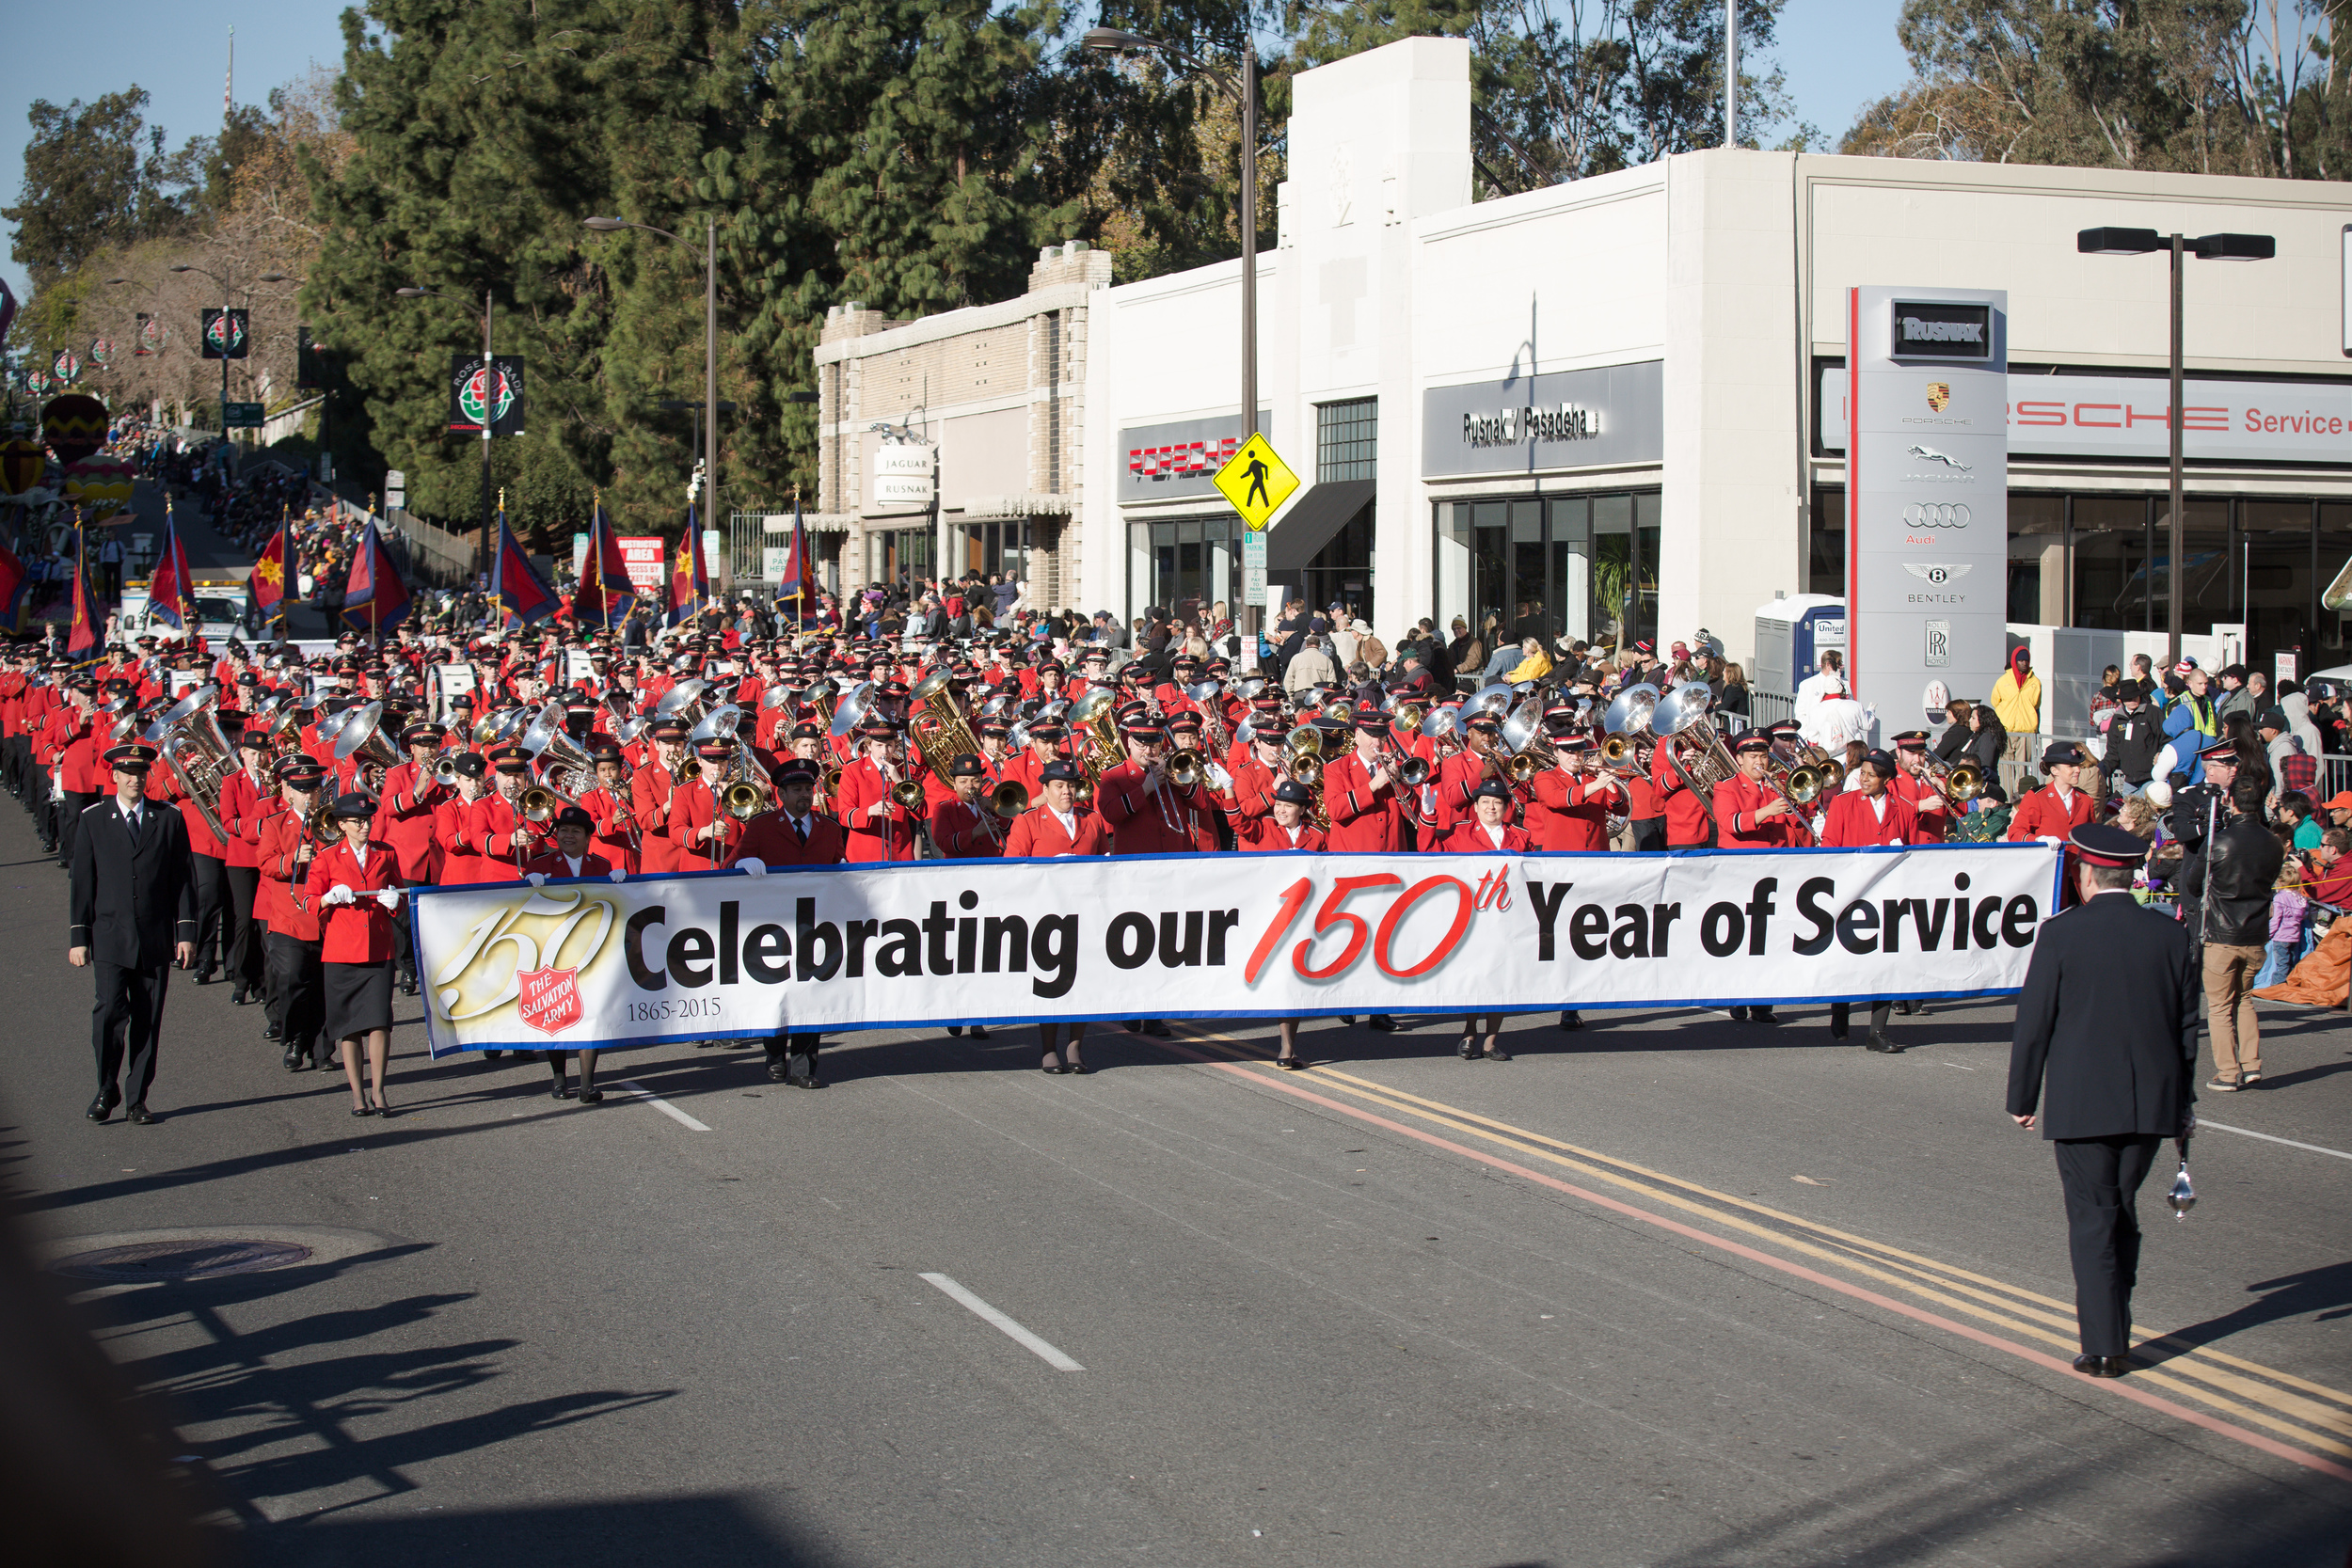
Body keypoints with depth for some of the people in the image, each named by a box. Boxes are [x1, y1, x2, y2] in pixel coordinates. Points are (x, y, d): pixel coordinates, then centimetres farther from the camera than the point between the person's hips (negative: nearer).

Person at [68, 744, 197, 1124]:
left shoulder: (169, 819, 7)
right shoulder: (92, 820, 5)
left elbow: (182, 879, 7)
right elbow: (82, 882, 5)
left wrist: (186, 932, 1)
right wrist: (78, 937, 1)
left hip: (156, 937, 1)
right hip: (109, 936, -1)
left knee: (148, 1019, 3)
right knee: (110, 1010, -13)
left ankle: (137, 1098, 13)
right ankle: (107, 1090, 5)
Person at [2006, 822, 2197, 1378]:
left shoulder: (2061, 934, -9)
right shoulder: (2171, 935, 1)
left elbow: (2032, 1024, -7)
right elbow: (2188, 1024, 8)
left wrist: (2022, 1098, 4)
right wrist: (2182, 1098, 18)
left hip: (2081, 1103, -4)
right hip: (2152, 1102, 4)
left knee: (2092, 1222, 2)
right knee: (2122, 1213, 18)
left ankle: (2103, 1347, -1)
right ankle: (2114, 1334, 23)